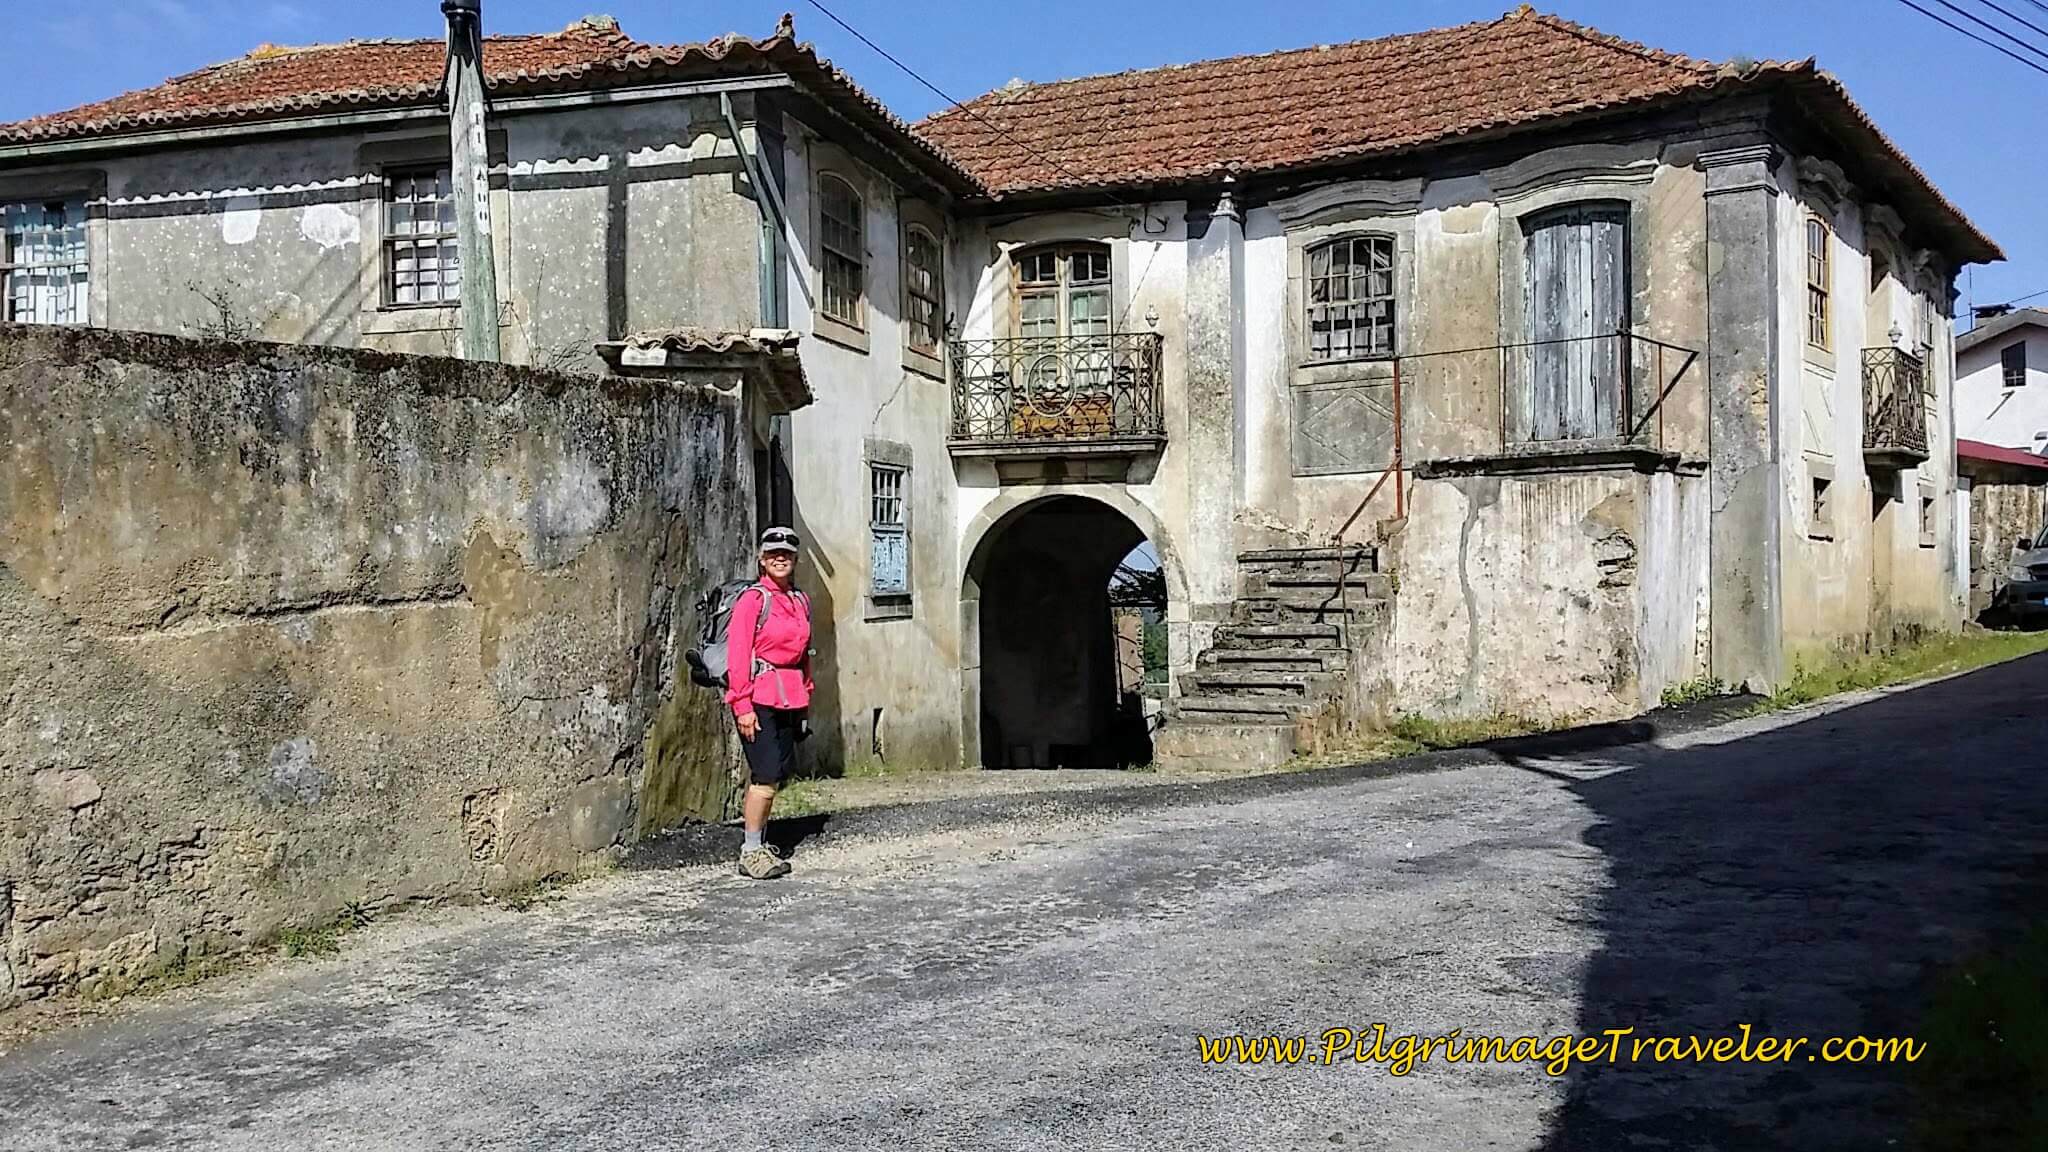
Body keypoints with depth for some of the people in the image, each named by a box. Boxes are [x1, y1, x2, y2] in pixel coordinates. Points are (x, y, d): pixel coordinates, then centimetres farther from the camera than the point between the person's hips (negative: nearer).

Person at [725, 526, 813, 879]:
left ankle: (758, 845, 21)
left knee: (777, 773, 10)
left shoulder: (801, 601, 13)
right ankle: (751, 853, -3)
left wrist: (804, 696, 15)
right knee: (767, 775, -11)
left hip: (789, 699, 7)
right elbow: (738, 655, -11)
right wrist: (743, 706, -15)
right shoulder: (753, 599, -8)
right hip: (759, 697, -7)